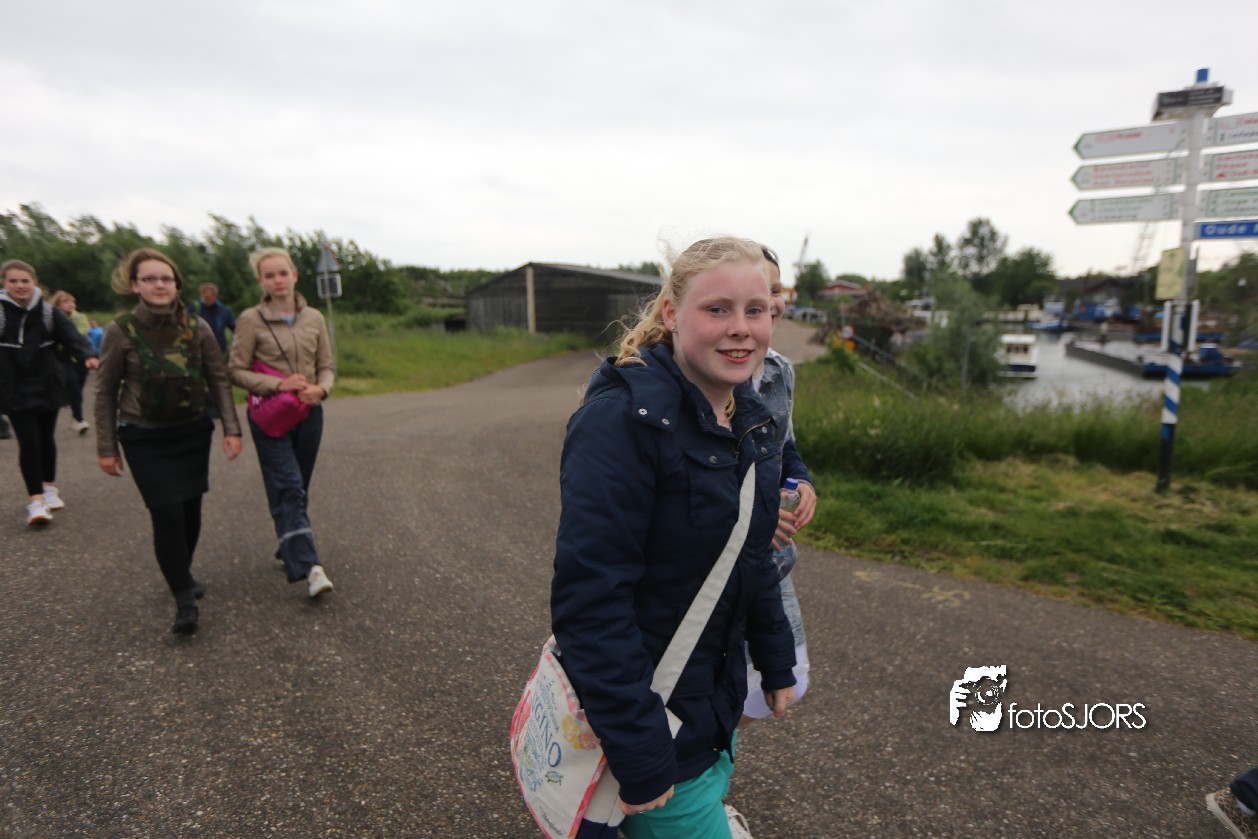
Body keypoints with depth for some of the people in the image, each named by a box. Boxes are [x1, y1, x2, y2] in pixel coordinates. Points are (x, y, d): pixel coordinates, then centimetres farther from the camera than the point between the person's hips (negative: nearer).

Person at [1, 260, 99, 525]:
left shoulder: (49, 312, 0)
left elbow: (71, 335, -12)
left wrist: (88, 355, -32)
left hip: (48, 385, 2)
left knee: (46, 438, 15)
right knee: (29, 442, -8)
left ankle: (49, 488, 33)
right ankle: (36, 500, -2)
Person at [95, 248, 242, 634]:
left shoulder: (197, 327, -4)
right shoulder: (120, 332, -8)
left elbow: (219, 379, 1)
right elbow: (106, 392, -1)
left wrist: (231, 427, -7)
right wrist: (106, 447, 0)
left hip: (194, 432, 3)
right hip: (145, 439, -2)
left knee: (191, 509, 10)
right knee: (167, 514, -9)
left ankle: (182, 573, 35)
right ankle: (184, 599, 1)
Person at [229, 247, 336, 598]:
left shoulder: (314, 319, 5)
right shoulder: (251, 320, -5)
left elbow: (327, 366, 9)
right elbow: (237, 371, -4)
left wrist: (321, 389, -13)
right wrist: (278, 385, -18)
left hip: (309, 414, 4)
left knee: (299, 490, 14)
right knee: (288, 489, -12)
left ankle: (289, 549, 33)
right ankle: (310, 567, -17)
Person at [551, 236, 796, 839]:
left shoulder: (748, 417, 1)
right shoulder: (622, 418, -26)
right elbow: (591, 597, -28)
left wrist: (775, 662, 15)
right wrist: (639, 758, -24)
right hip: (646, 714, -8)